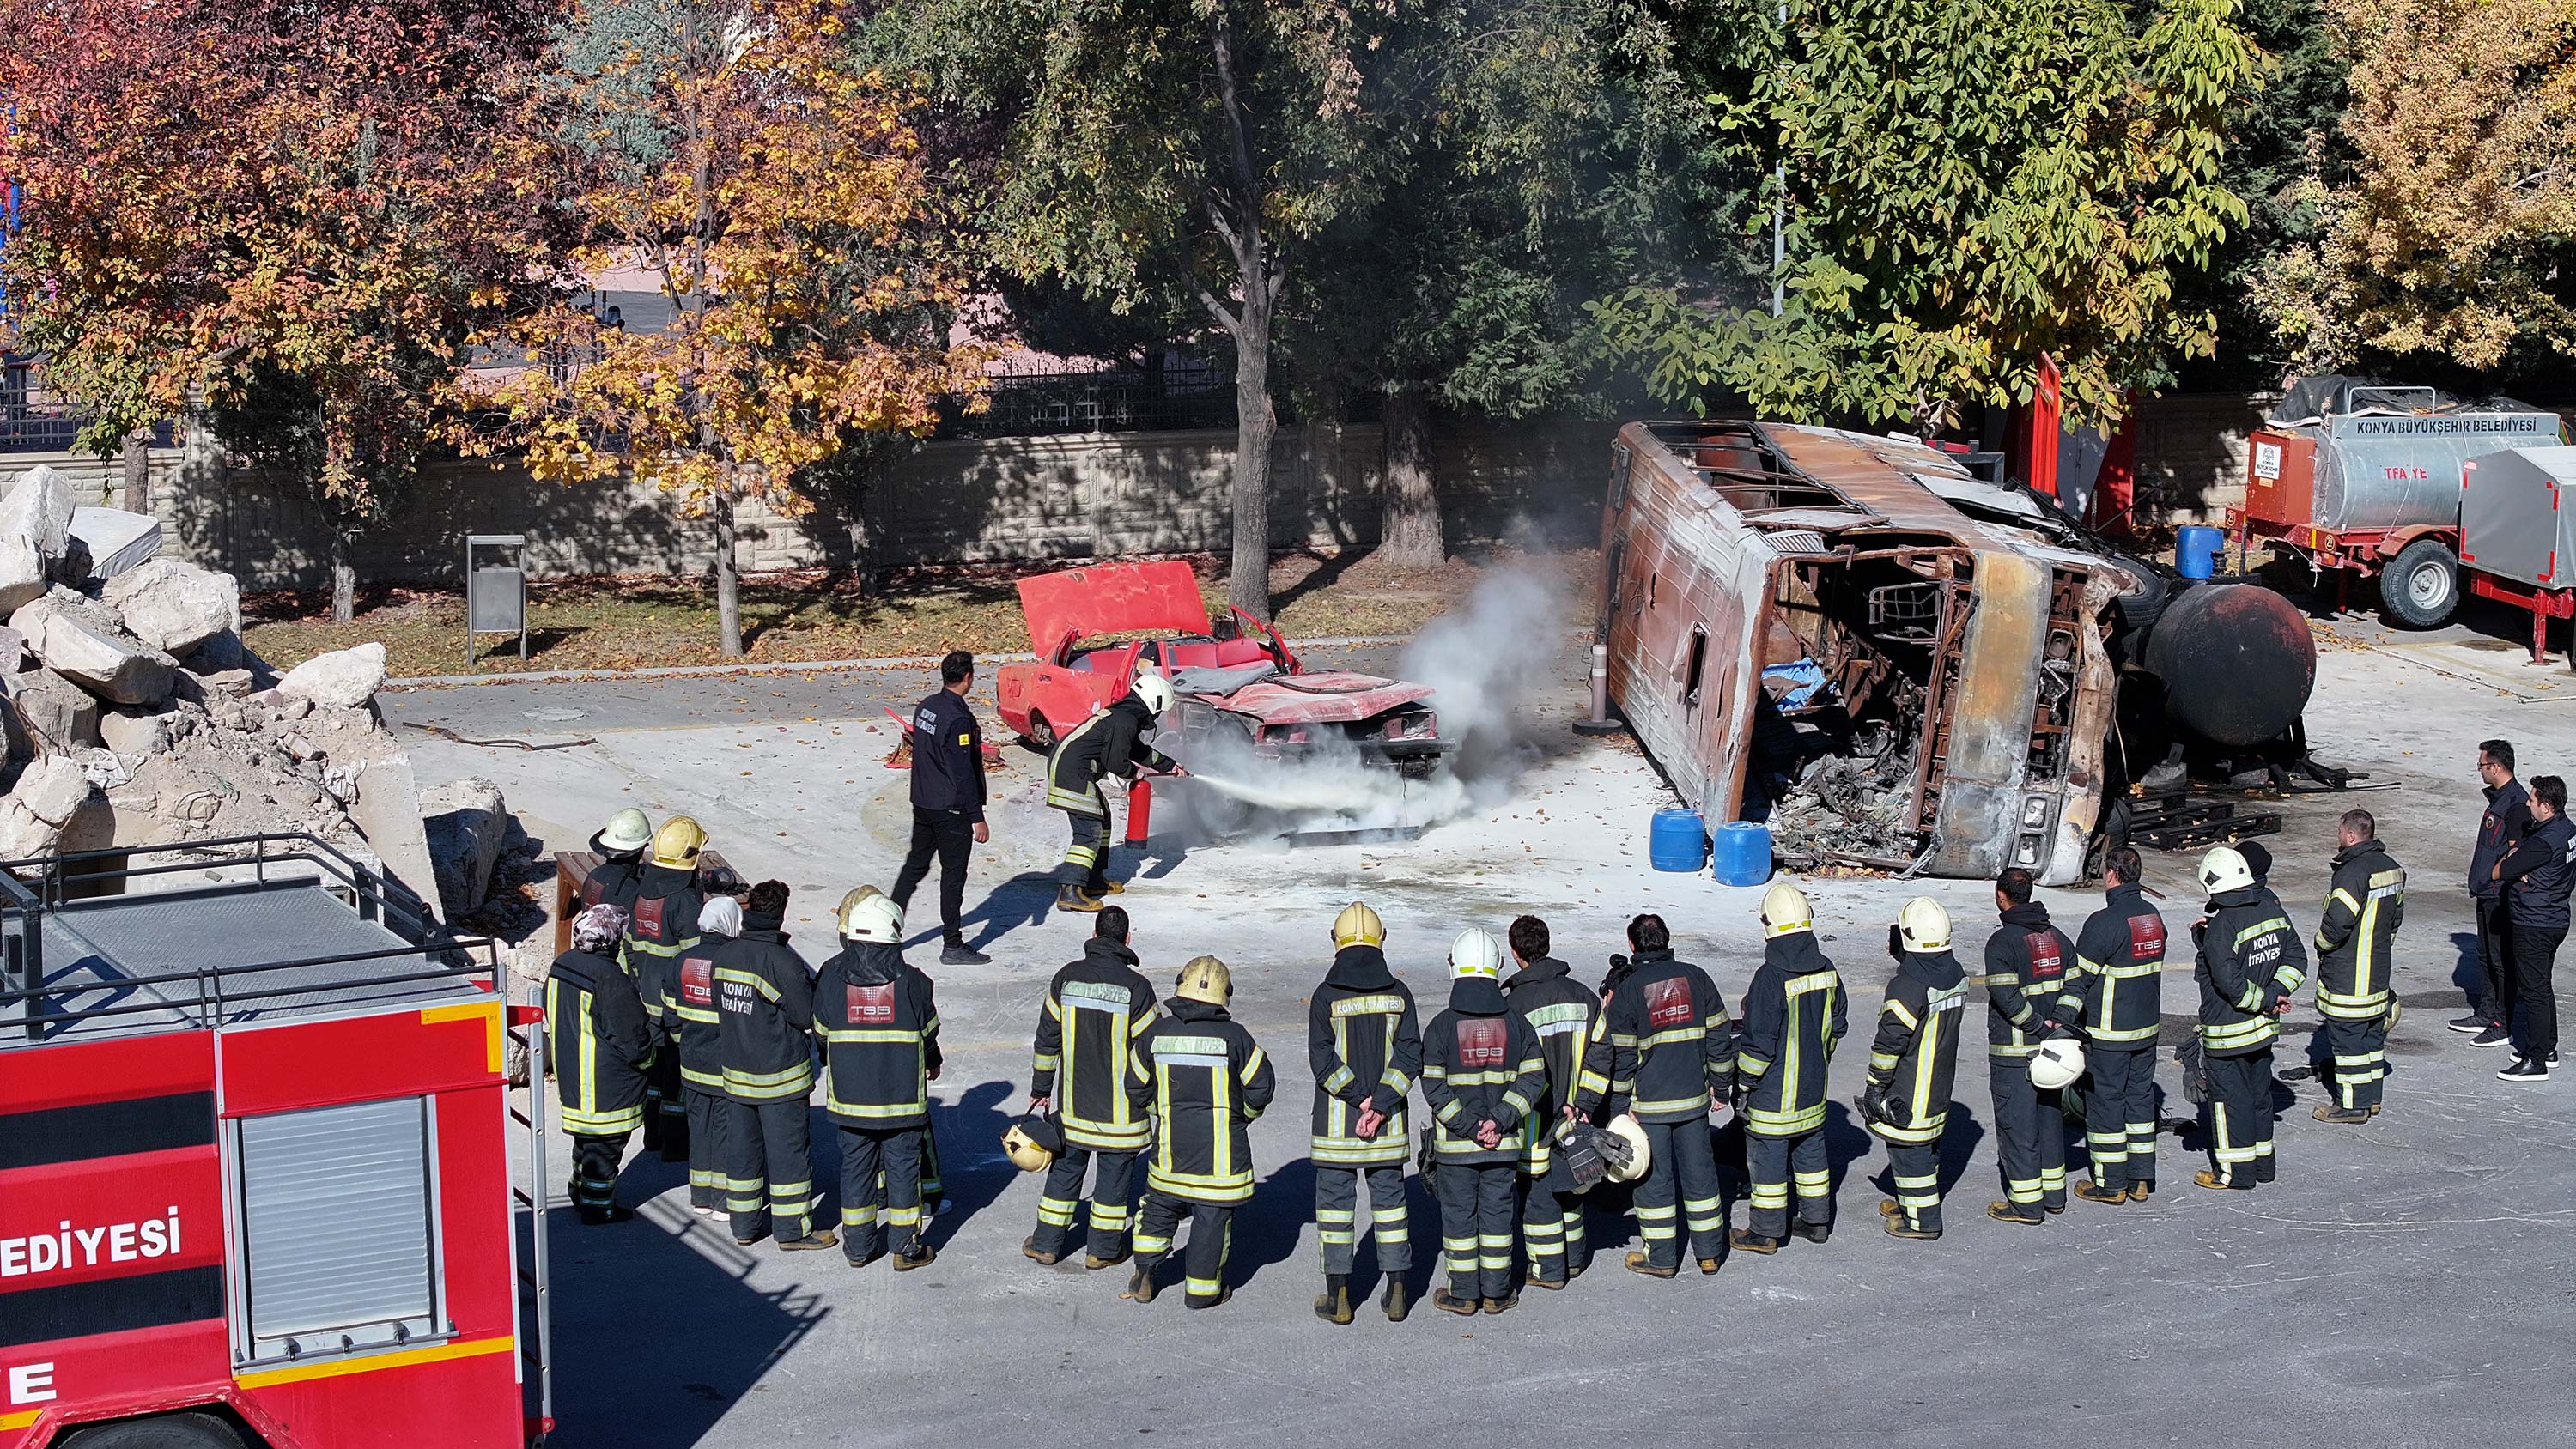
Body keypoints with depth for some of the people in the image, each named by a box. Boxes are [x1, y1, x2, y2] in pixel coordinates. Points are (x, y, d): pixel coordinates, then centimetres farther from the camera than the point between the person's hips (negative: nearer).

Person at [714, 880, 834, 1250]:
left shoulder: (725, 955, 1)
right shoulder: (781, 959, -20)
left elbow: (720, 1010, 8)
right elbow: (808, 1015, -17)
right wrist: (811, 985, 0)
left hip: (735, 1071, 7)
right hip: (779, 1075, -7)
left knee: (742, 1147, 15)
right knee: (787, 1149, 3)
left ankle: (745, 1224, 24)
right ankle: (793, 1229, 9)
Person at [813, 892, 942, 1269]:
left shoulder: (831, 976, -6)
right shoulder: (911, 981, -10)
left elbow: (820, 1030, 4)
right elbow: (928, 1032, 3)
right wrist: (932, 1063, 24)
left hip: (849, 1095, 2)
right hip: (903, 1096, -2)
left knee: (856, 1164, 13)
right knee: (903, 1164, 8)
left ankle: (858, 1245, 20)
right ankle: (906, 1247, 13)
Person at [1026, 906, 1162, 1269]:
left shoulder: (1067, 978, -3)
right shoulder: (1136, 987, -14)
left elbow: (1047, 1038, 4)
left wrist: (1041, 1087, 15)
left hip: (1073, 1103, 3)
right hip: (1120, 1109, -3)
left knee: (1065, 1169, 16)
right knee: (1115, 1171, 10)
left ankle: (1047, 1243, 22)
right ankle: (1104, 1249, 17)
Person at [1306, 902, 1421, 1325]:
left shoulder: (1326, 997, -9)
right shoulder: (1399, 994, -1)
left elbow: (1322, 1060, -13)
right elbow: (1410, 1054, -7)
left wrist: (1360, 1098, -9)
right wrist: (1380, 1103, -11)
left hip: (1336, 1123, -2)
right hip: (1389, 1124, 2)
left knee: (1335, 1200, 6)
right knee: (1389, 1196, 13)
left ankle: (1339, 1295, 7)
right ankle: (1397, 1289, 13)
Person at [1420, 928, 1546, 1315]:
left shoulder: (1442, 1025, -10)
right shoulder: (1516, 1022, -1)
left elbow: (1434, 1089, -14)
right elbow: (1533, 1080, -4)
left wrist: (1468, 1126, -10)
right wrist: (1498, 1121, -8)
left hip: (1454, 1143, -2)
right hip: (1504, 1145, 3)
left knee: (1458, 1214, 8)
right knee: (1497, 1211, 12)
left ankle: (1463, 1294, 14)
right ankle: (1497, 1293, 18)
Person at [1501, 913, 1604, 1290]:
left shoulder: (1515, 1004, -16)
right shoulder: (1582, 995, 1)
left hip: (1534, 1117, -6)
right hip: (1573, 1112, 6)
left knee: (1537, 1188, 4)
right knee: (1568, 1183, 20)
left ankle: (1549, 1269, 8)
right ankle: (1575, 1256, 30)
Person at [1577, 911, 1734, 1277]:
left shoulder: (1628, 990, -12)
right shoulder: (1696, 978, 0)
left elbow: (1611, 1054, -10)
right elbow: (1719, 1037, 6)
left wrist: (1585, 1103, -3)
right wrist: (1721, 1086, 17)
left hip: (1648, 1104, -4)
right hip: (1693, 1097, 4)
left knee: (1653, 1178, 6)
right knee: (1699, 1171, 14)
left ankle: (1661, 1258, 13)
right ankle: (1710, 1253, 21)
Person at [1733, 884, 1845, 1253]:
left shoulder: (1771, 977, -24)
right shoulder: (1826, 970, -1)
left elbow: (1759, 1041, -21)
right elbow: (1836, 1025, 12)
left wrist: (1743, 1080, -8)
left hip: (1774, 1093, -7)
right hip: (1814, 1086, 7)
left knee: (1767, 1154, 5)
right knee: (1811, 1150, 19)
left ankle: (1766, 1232, 13)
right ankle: (1817, 1222, 29)